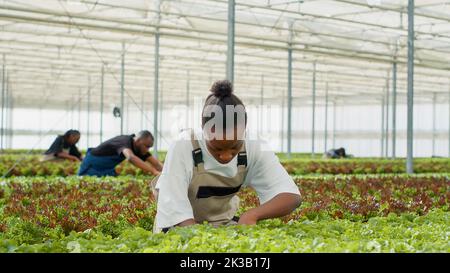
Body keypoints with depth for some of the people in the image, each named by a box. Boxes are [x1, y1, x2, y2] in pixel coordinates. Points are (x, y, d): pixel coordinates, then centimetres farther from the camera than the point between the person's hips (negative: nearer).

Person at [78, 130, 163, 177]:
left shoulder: (140, 148, -10)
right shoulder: (126, 141, -36)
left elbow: (155, 163, -10)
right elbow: (131, 157, -58)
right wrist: (154, 171, -65)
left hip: (107, 169, 8)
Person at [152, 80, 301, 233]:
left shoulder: (254, 151, -19)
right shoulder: (183, 150, -27)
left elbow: (292, 196, -24)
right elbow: (176, 214, -30)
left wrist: (252, 215, -41)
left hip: (223, 226, 3)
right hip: (180, 230, -3)